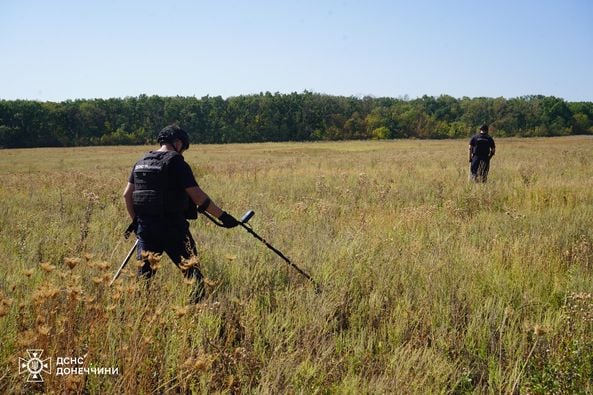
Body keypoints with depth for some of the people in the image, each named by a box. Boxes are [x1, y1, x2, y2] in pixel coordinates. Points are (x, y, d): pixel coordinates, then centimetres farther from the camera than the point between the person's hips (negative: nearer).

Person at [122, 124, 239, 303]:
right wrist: (222, 216, -9)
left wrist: (136, 220, 23)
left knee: (143, 274, 12)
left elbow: (127, 195, 14)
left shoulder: (141, 162, 12)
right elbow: (197, 195, -14)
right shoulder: (176, 162, -9)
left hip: (145, 226, 6)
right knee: (191, 270, 4)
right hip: (172, 227, -6)